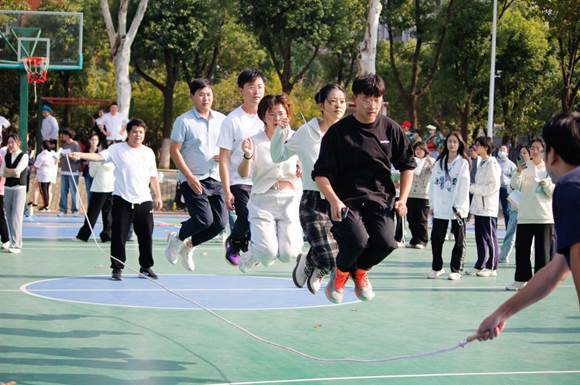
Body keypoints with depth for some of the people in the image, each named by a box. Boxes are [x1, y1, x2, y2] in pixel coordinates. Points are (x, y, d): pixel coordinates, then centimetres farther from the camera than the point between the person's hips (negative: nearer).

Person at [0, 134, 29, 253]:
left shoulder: (24, 156, -6)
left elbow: (18, 172, -16)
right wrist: (13, 172, -8)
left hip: (19, 188, -6)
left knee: (16, 217, -12)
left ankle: (16, 245, -12)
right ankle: (13, 242, 16)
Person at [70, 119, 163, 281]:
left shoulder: (148, 152, 10)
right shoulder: (117, 149, 0)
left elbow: (153, 177, 16)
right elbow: (99, 156, -14)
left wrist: (158, 197, 13)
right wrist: (80, 155, -30)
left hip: (144, 200, 3)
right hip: (122, 200, -3)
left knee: (146, 235, 5)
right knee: (119, 235, -3)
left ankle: (146, 267, 19)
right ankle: (117, 268, 7)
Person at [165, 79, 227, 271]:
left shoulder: (221, 119, 8)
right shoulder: (184, 121, -7)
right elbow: (174, 151, -7)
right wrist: (190, 178, -14)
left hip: (215, 178, 5)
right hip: (192, 180, -5)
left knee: (219, 223, -1)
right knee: (204, 219, -18)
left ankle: (188, 245, 22)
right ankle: (177, 238, 12)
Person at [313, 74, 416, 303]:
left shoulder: (391, 129, 5)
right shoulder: (338, 132, -4)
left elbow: (407, 165, 17)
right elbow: (321, 173, -2)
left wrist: (403, 199, 7)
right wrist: (334, 200, -16)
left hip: (380, 198, 3)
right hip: (347, 200, -3)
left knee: (386, 242, -23)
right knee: (357, 240, -28)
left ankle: (360, 270, 15)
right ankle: (340, 273, 10)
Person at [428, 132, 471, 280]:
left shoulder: (463, 163, -3)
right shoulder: (439, 162, 10)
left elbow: (464, 186, -8)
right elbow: (433, 183, 10)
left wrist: (459, 207, -14)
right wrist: (432, 204, 5)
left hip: (457, 208, -4)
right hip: (440, 207, 4)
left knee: (459, 240, 3)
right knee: (436, 238, 4)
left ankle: (456, 269, 10)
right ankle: (437, 268, 17)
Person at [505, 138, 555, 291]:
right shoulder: (525, 167, 5)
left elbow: (554, 193, 2)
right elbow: (515, 185, -6)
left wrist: (546, 183, -16)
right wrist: (518, 172, -23)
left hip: (545, 217, -2)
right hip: (525, 216, 2)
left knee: (543, 250, 0)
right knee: (522, 249, 4)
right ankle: (521, 279, 14)